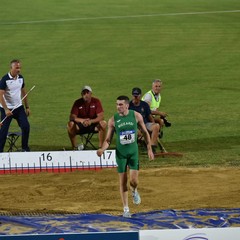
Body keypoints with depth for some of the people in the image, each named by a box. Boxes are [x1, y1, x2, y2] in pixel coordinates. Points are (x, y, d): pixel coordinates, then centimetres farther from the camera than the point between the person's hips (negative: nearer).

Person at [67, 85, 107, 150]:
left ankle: (100, 146, -19)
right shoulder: (78, 103, -6)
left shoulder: (96, 101, -7)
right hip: (80, 126, 0)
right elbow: (72, 117, -14)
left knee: (103, 123, -30)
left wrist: (91, 121, -34)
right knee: (70, 124, -28)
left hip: (93, 125, 0)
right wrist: (82, 120, -34)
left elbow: (101, 116, -15)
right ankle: (74, 146, -18)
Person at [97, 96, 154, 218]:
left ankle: (134, 192, 29)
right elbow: (108, 140, -2)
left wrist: (149, 149, 4)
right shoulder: (113, 120, -7)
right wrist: (102, 149, -22)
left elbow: (145, 132, 7)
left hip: (133, 152, 0)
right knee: (123, 182, 2)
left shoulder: (136, 116, -6)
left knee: (134, 180, -9)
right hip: (121, 153, 0)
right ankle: (126, 209, 12)